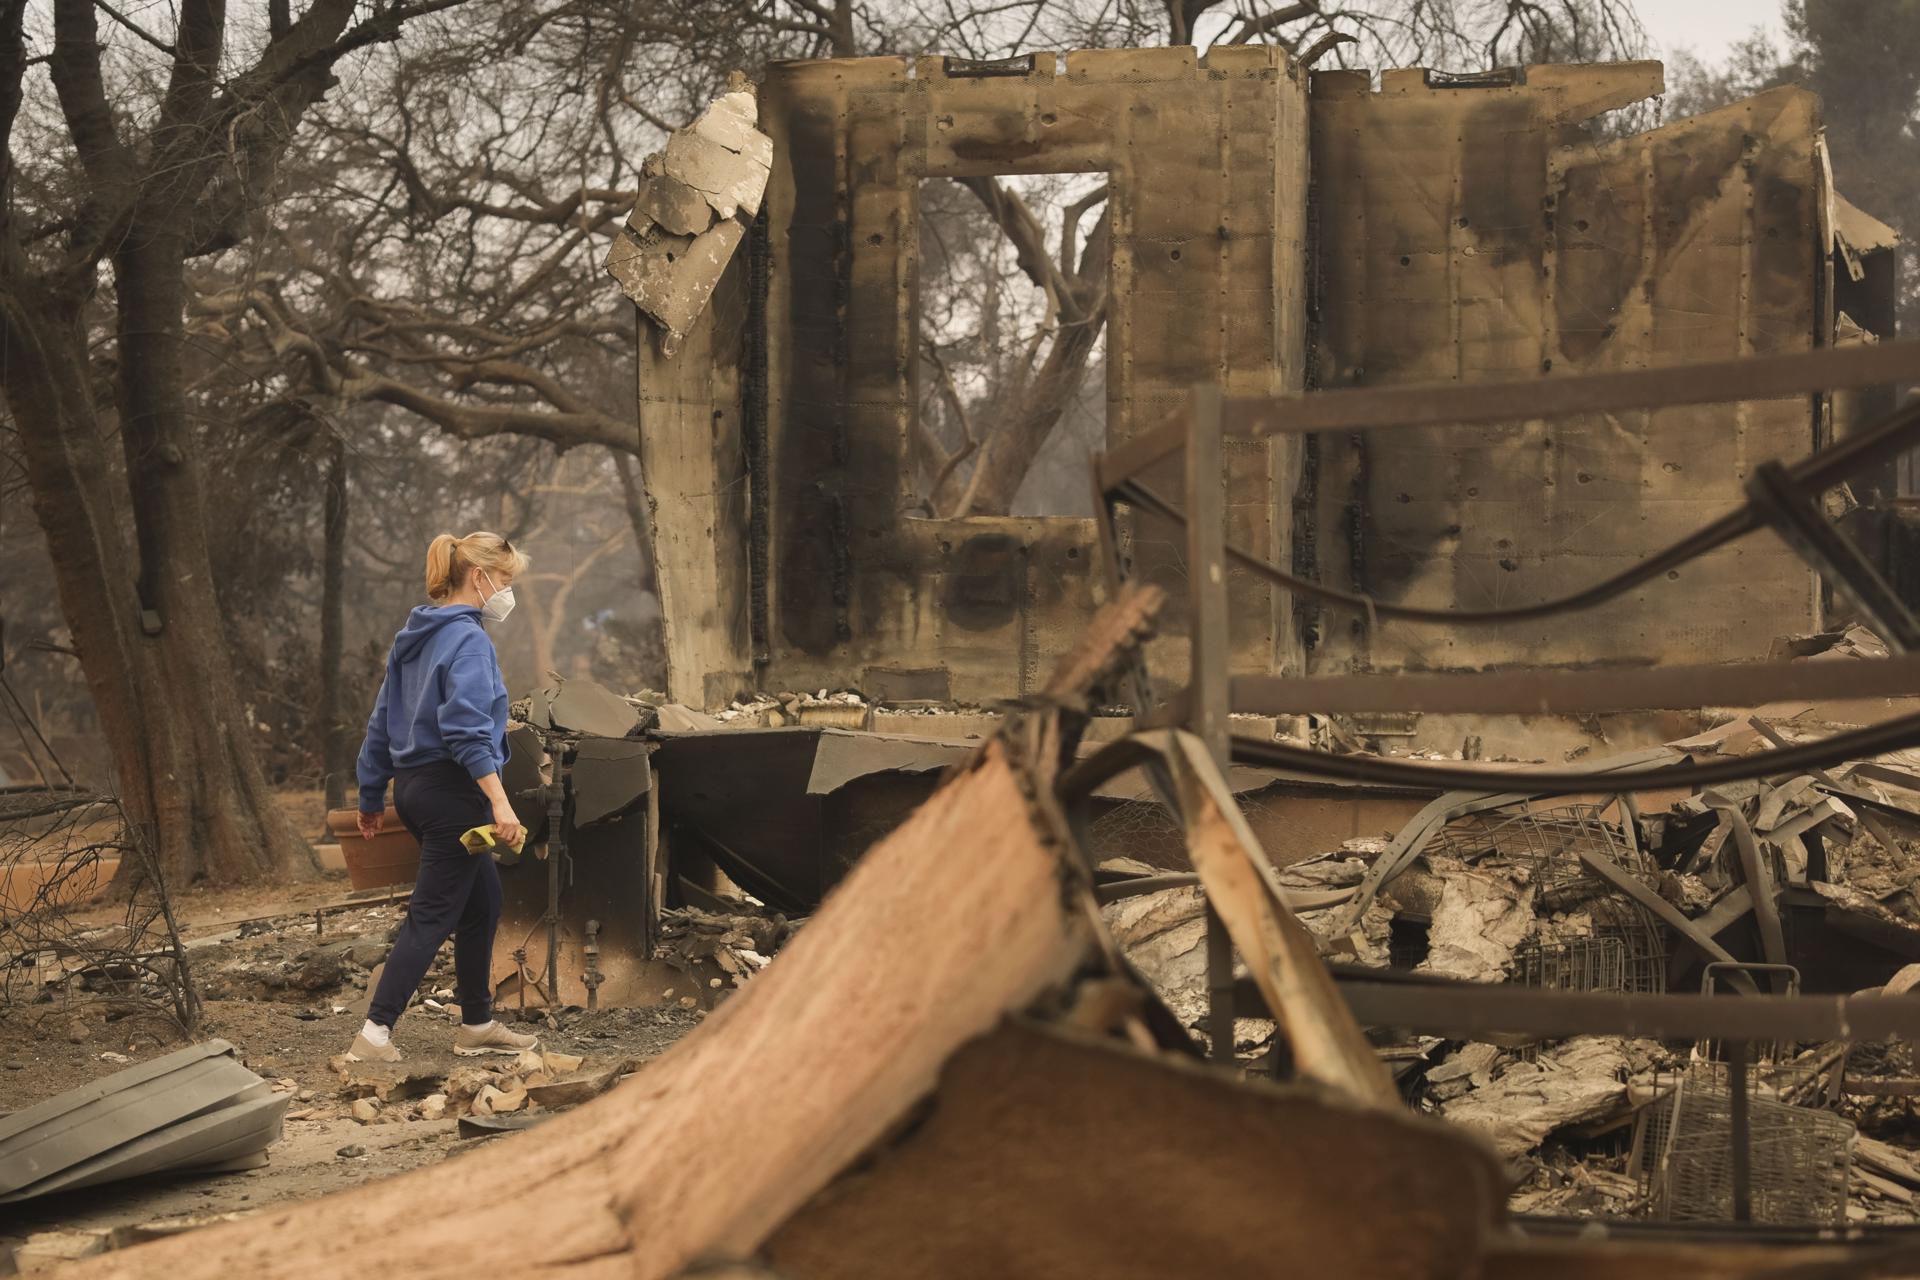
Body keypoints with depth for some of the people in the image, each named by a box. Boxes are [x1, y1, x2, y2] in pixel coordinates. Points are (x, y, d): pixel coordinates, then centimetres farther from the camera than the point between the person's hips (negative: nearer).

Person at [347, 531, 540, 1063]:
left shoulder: (414, 637, 14)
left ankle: (477, 1024, 23)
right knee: (432, 914, -5)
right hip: (452, 789, -9)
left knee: (483, 900, 18)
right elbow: (467, 729, -24)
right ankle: (374, 1035, -8)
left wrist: (372, 796, 25)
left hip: (414, 786, 9)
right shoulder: (468, 641, -14)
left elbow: (381, 721, 19)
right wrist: (499, 801, -29)